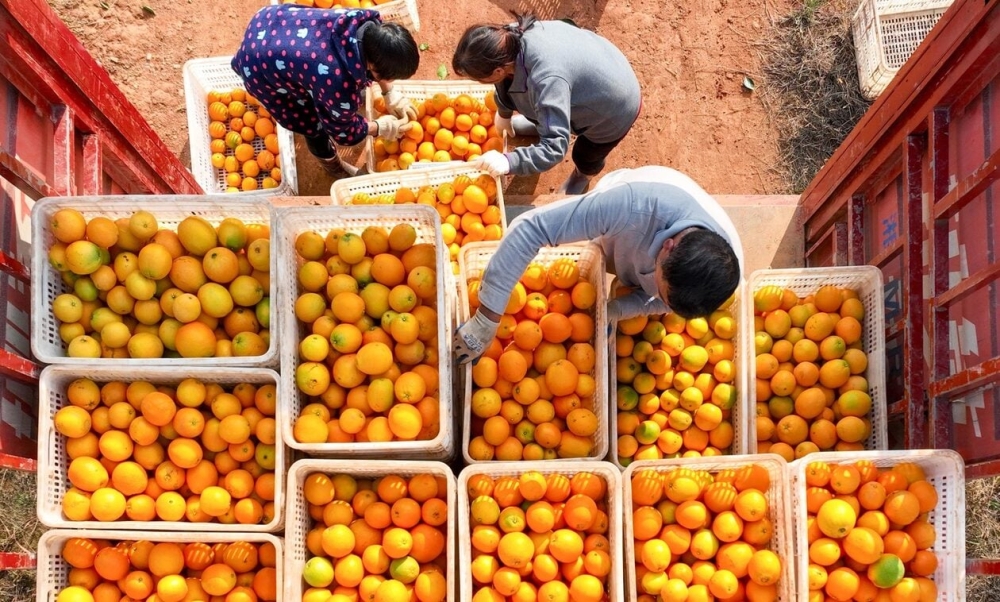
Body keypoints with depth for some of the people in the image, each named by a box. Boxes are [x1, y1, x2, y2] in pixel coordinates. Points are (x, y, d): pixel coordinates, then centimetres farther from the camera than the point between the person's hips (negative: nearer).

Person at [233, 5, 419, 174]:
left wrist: (391, 95, 1)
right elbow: (342, 130, -17)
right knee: (311, 121, 14)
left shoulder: (370, 24, -24)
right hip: (259, 66, -6)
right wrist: (382, 128, -5)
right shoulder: (340, 85, -41)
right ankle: (328, 159, 44)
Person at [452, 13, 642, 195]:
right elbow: (507, 80, 0)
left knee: (585, 156, 24)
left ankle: (583, 175, 60)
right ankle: (541, 124, 65)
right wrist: (503, 113, 16)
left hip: (615, 109, -5)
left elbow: (555, 147, -45)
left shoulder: (547, 81, -48)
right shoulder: (513, 37, -23)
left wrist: (508, 162, -57)